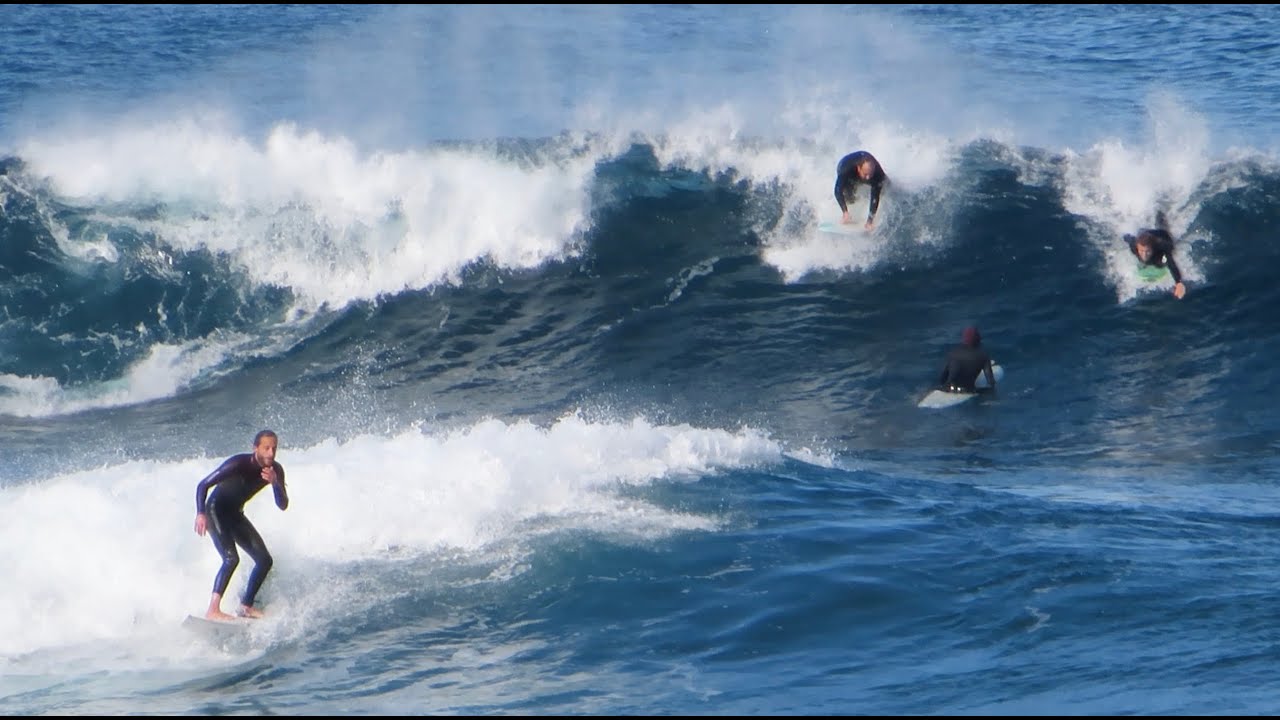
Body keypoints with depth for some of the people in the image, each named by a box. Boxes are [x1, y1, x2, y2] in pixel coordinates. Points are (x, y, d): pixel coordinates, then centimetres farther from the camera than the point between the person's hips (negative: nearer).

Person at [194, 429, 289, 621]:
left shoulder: (276, 470, -8)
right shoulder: (239, 464, -26)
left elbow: (283, 505, -12)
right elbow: (203, 485, -24)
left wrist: (275, 483, -30)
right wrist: (200, 514, -36)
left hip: (235, 515, 7)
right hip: (216, 510, -7)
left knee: (264, 560, 2)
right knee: (231, 558, -25)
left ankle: (246, 606, 14)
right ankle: (213, 610, -30)